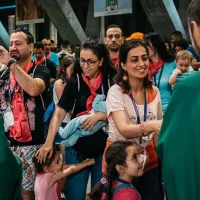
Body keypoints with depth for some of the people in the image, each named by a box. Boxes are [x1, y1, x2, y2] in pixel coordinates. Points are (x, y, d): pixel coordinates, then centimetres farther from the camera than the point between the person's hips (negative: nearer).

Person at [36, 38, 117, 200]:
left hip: (103, 149, 0)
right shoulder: (75, 82, -2)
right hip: (77, 147, 0)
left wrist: (100, 115, -21)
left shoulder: (111, 82, -3)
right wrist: (49, 142, -20)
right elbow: (59, 112, -9)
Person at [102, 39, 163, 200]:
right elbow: (124, 130, -31)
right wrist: (151, 126, -48)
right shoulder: (116, 92, -16)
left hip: (149, 163, 4)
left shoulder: (154, 92, 0)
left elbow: (157, 131, 9)